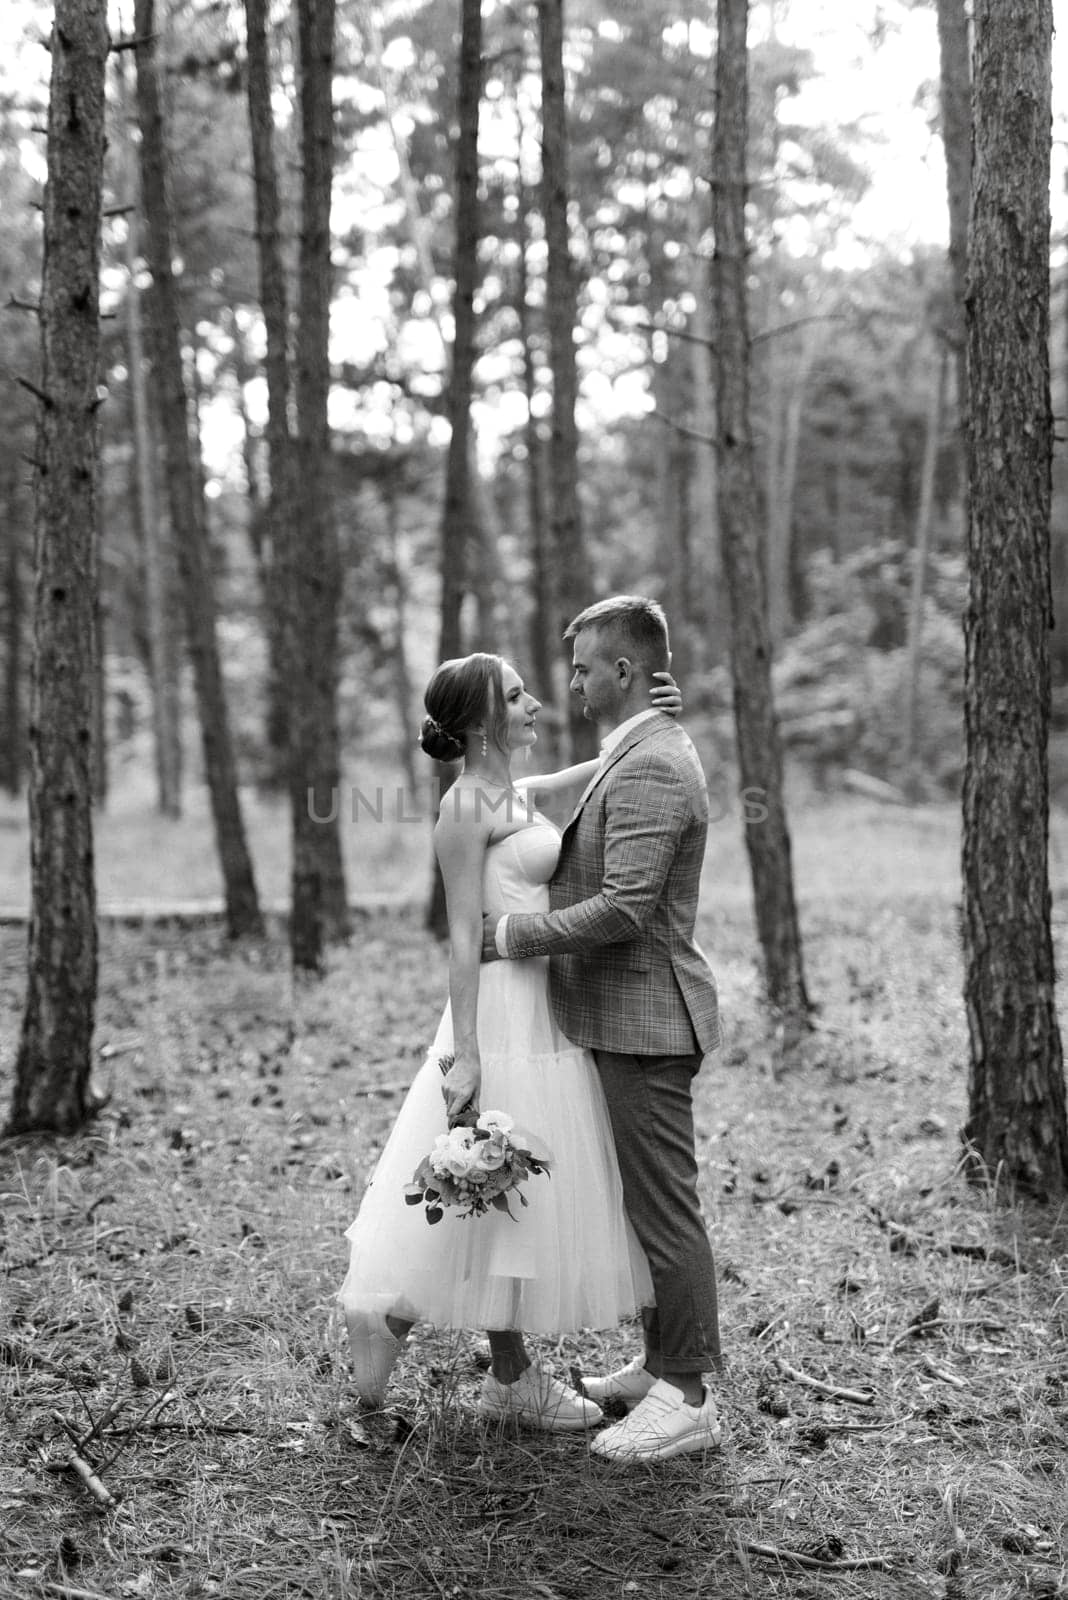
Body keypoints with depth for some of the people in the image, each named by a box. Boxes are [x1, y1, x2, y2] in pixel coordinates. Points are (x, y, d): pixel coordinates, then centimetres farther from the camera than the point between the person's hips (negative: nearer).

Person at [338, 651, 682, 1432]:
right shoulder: (467, 806, -13)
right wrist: (463, 1054, -19)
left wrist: (658, 715, 1)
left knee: (523, 1200, 13)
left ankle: (513, 1377, 23)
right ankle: (392, 1315, 17)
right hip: (507, 1014, -9)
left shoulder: (520, 795, 11)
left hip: (544, 1014, 9)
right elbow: (464, 936, -17)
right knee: (506, 1195, 0)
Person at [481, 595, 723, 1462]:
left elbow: (623, 909, -25)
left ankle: (688, 1399, 9)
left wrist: (515, 933, -15)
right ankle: (663, 1363, 31)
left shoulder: (648, 769, -19)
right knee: (652, 1201, 18)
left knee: (665, 1206, -2)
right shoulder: (643, 754, 15)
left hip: (644, 1018, -10)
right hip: (626, 1014, 10)